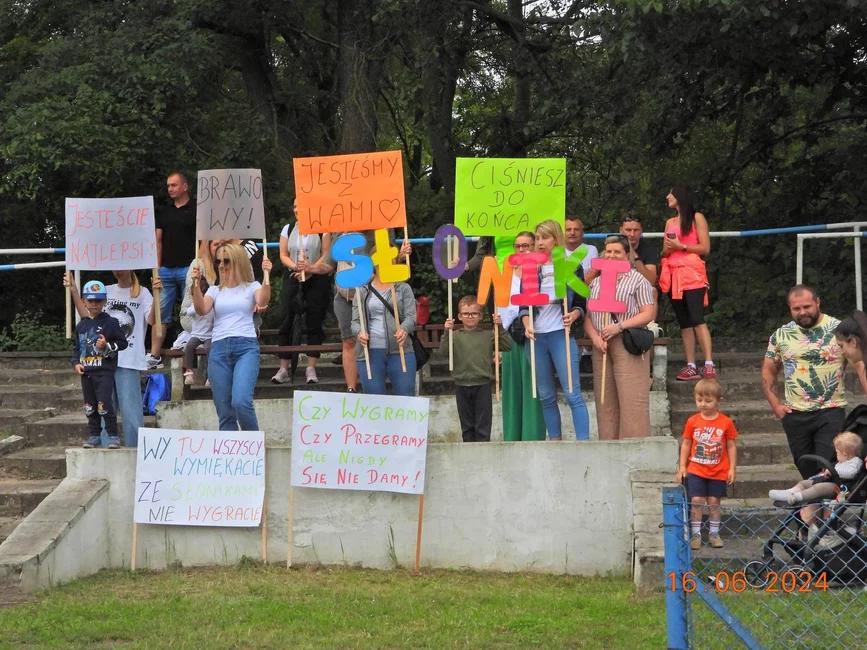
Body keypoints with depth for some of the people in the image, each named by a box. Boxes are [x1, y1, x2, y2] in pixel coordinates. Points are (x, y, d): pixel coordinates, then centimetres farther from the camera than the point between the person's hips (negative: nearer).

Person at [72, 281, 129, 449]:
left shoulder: (110, 323, -3)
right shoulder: (81, 325, 13)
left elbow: (122, 343, -2)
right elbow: (76, 347, 20)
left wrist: (107, 346, -16)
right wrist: (76, 363, 5)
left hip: (104, 371, -6)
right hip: (86, 372, 6)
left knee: (105, 404, -13)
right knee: (89, 405, 10)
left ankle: (113, 435, -5)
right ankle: (94, 435, 20)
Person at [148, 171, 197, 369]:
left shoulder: (196, 210, 1)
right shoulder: (163, 212, 15)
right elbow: (158, 241, 15)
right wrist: (157, 268, 7)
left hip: (188, 269, -4)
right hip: (166, 270, 5)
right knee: (160, 313, 3)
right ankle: (154, 356, 4)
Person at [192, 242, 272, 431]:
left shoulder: (251, 287, 10)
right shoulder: (215, 290, 18)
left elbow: (262, 301, -11)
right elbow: (201, 310, 0)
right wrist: (196, 285, -14)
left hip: (246, 347, -4)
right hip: (219, 348, 4)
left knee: (241, 402, -23)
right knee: (224, 411, 0)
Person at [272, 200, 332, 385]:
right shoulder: (288, 229, 10)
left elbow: (326, 255, -5)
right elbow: (283, 255, 6)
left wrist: (310, 269, -17)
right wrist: (296, 266, -13)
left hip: (317, 280, -3)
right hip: (292, 279, 3)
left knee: (314, 323, -3)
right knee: (287, 321, -3)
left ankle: (311, 369, -1)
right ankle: (283, 369, -3)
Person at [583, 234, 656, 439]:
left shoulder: (637, 280, 3)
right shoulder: (596, 282, 18)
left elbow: (648, 314, -5)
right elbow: (587, 314, 14)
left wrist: (619, 327, -14)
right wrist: (594, 336, -5)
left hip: (628, 345, -5)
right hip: (601, 346, 5)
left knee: (631, 400, -9)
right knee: (605, 401, 4)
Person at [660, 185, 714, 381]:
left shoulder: (697, 218, 2)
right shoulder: (670, 222, 19)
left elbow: (705, 248, -4)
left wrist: (681, 246, -11)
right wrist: (667, 250, -2)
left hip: (692, 274, -6)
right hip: (674, 275, 6)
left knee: (697, 319, -18)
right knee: (684, 322, 2)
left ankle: (709, 365, -24)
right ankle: (691, 367, 0)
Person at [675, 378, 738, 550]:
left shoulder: (725, 422, -4)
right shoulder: (693, 422, -1)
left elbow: (731, 446, 1)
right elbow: (686, 444, 5)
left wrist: (732, 468, -2)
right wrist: (682, 466, 2)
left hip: (718, 471, 0)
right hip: (696, 470, 0)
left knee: (714, 501, 7)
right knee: (697, 500, -4)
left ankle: (714, 533, 18)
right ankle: (696, 534, 3)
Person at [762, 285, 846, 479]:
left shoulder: (839, 330, -4)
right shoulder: (781, 335, 5)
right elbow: (768, 371, 15)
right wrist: (776, 404, 4)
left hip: (830, 412, -3)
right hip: (795, 415, 3)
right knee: (807, 472, 11)